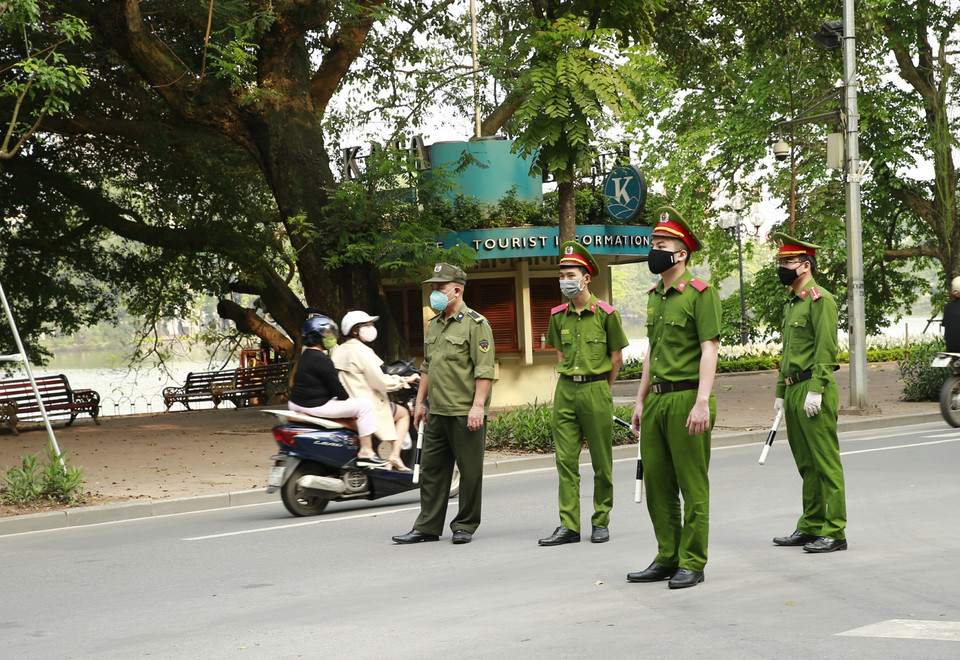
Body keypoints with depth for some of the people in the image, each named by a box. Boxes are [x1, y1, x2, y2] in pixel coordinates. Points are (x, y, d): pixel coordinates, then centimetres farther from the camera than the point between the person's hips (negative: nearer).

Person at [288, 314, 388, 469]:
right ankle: (365, 452, -13)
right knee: (365, 405, -11)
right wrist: (348, 399, 1)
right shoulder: (321, 359, -18)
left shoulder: (304, 356, 14)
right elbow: (335, 387, -16)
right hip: (316, 406, -11)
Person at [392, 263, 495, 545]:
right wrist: (420, 402, 19)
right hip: (437, 413, 8)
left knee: (470, 472, 1)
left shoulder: (475, 324, -7)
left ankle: (465, 526, 11)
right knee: (431, 469, 7)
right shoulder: (433, 326, 17)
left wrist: (478, 405, -19)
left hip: (466, 414, -7)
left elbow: (484, 370, -13)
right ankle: (427, 527, 11)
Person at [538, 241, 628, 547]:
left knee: (601, 461, 3)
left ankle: (601, 522, 13)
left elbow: (616, 357, 3)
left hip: (596, 389, -4)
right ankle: (569, 525, 3)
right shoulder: (558, 316, 7)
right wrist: (571, 382, 13)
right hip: (565, 391, 4)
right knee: (565, 460, 1)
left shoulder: (605, 313, -5)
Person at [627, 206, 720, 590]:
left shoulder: (700, 293, -8)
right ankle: (667, 558, 20)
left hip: (687, 398, -8)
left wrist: (702, 403, -21)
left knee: (692, 487, -1)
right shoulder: (655, 297, 16)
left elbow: (709, 350, -14)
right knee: (657, 484, 10)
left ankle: (692, 564, 5)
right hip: (657, 400, 8)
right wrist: (641, 400, 19)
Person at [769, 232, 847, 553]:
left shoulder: (820, 299, -10)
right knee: (806, 464, 13)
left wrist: (815, 390, -22)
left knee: (825, 463, -6)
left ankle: (834, 532, -4)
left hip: (814, 392, -9)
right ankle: (810, 526, 19)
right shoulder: (791, 303, 19)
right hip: (794, 393, 9)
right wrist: (781, 392, 20)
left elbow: (826, 348, -17)